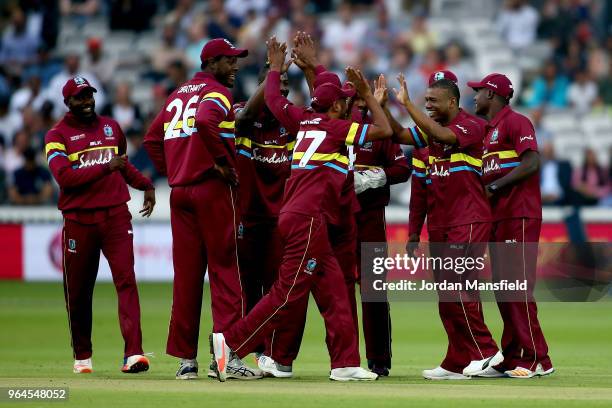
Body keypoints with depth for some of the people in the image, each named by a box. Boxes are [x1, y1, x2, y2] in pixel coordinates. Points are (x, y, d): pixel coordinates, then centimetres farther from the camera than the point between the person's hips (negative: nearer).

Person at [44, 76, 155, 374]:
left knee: (126, 280, -13)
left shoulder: (111, 128, 16)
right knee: (78, 291, 6)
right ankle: (82, 356, 23)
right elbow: (63, 176, -15)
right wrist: (105, 168, -21)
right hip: (79, 220, -2)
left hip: (116, 215, 2)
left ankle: (133, 353, -22)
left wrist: (145, 185, 17)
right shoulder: (57, 136, 1)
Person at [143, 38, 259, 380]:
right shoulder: (216, 92, -6)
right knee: (225, 271, -6)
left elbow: (153, 139, 20)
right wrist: (223, 161, -19)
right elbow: (205, 122, -28)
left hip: (180, 192, 7)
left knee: (186, 274, 8)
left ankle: (185, 358, 8)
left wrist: (172, 173, 15)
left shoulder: (178, 95, 19)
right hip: (213, 189, -7)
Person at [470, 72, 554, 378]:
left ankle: (536, 359, -12)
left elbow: (531, 163, -18)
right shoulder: (488, 129, 22)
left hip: (519, 215, -10)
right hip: (498, 216, 10)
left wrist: (494, 187, -17)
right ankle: (512, 358, 11)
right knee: (503, 288, 8)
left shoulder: (516, 122, -6)